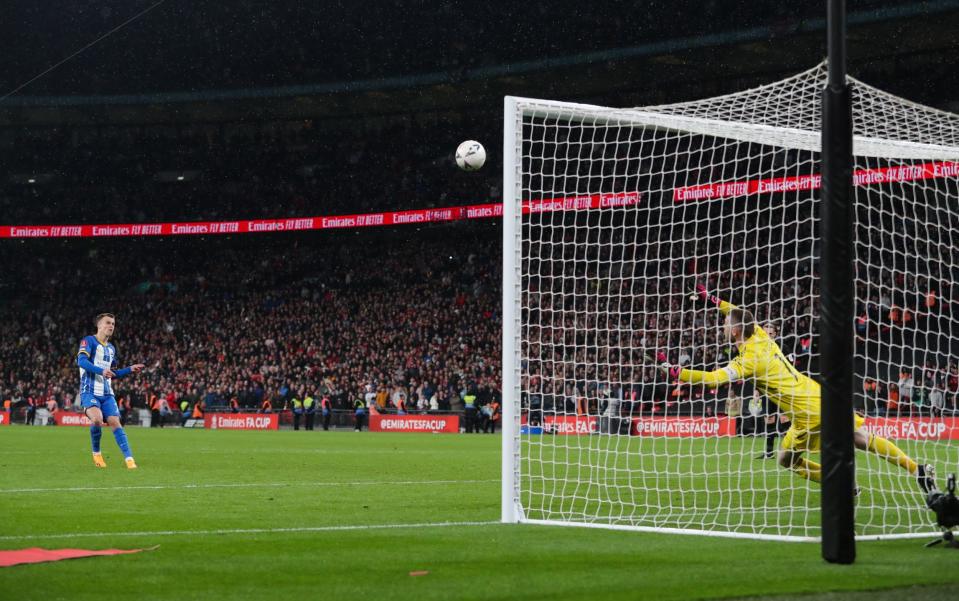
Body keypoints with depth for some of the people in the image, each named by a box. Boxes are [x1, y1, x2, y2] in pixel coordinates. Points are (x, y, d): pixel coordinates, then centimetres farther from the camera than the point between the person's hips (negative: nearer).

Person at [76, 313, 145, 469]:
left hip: (107, 393, 6)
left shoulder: (111, 348, 20)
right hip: (90, 392, -6)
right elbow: (82, 361, -21)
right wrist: (101, 371, -32)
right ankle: (96, 453, -6)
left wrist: (130, 369, 17)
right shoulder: (88, 341, -4)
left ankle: (129, 458, -12)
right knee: (97, 418, -29)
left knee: (115, 422, -9)